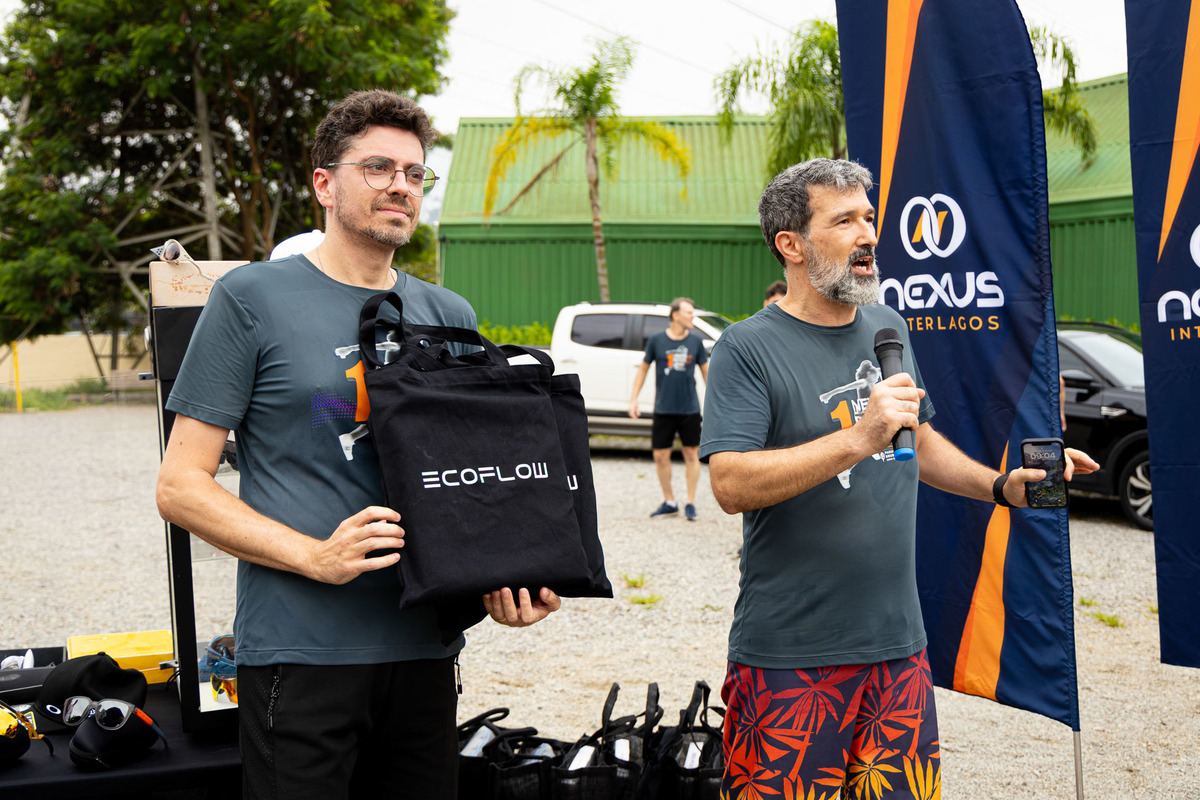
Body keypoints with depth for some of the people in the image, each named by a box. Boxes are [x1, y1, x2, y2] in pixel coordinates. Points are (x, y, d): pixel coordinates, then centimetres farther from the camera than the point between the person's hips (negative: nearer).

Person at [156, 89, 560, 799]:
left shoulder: (450, 316, 12)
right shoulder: (253, 299, -3)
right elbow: (181, 486, -5)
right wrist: (316, 556, -17)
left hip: (427, 647, 5)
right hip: (301, 653, -4)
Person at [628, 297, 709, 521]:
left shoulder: (696, 341, 2)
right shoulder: (656, 340, -2)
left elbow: (706, 371, 10)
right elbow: (643, 369, 8)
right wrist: (633, 399, 3)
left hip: (690, 408, 0)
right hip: (663, 408, 0)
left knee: (691, 455, 3)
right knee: (661, 456, 2)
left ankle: (690, 504, 13)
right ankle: (669, 502, 17)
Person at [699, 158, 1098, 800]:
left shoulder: (888, 327, 12)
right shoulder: (747, 349, -9)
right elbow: (730, 484, -21)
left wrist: (1003, 485, 9)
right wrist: (859, 439, -27)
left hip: (898, 644, 6)